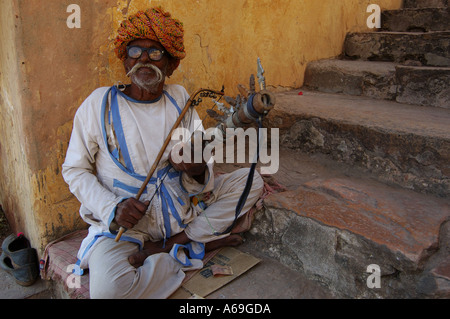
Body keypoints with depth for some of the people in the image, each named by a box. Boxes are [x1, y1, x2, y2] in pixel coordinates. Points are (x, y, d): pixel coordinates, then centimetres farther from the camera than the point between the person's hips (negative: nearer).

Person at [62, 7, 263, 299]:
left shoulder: (179, 98, 3)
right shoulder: (100, 103, -6)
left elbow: (204, 163, 2)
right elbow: (75, 169, -2)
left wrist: (199, 171, -24)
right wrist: (113, 208, -18)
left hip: (180, 207, 4)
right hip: (124, 221, -3)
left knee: (251, 180, -6)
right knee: (108, 287, -31)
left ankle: (163, 247, -12)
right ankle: (200, 244, -7)